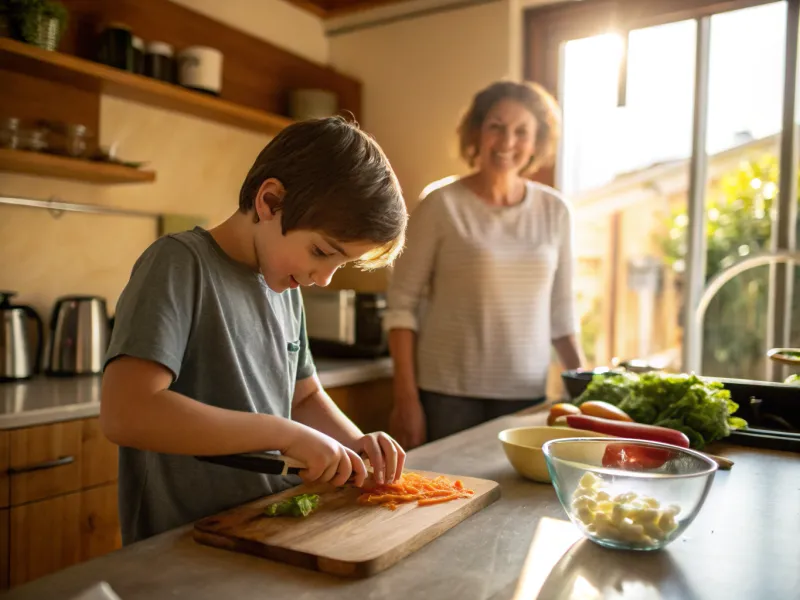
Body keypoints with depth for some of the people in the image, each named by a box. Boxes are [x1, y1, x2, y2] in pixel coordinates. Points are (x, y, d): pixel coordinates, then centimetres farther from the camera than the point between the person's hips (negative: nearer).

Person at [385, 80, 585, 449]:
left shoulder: (554, 211, 5)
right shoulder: (442, 206, -6)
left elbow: (560, 312, 12)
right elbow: (401, 305, -6)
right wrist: (406, 400, -9)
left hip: (527, 397, 3)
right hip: (449, 395, -3)